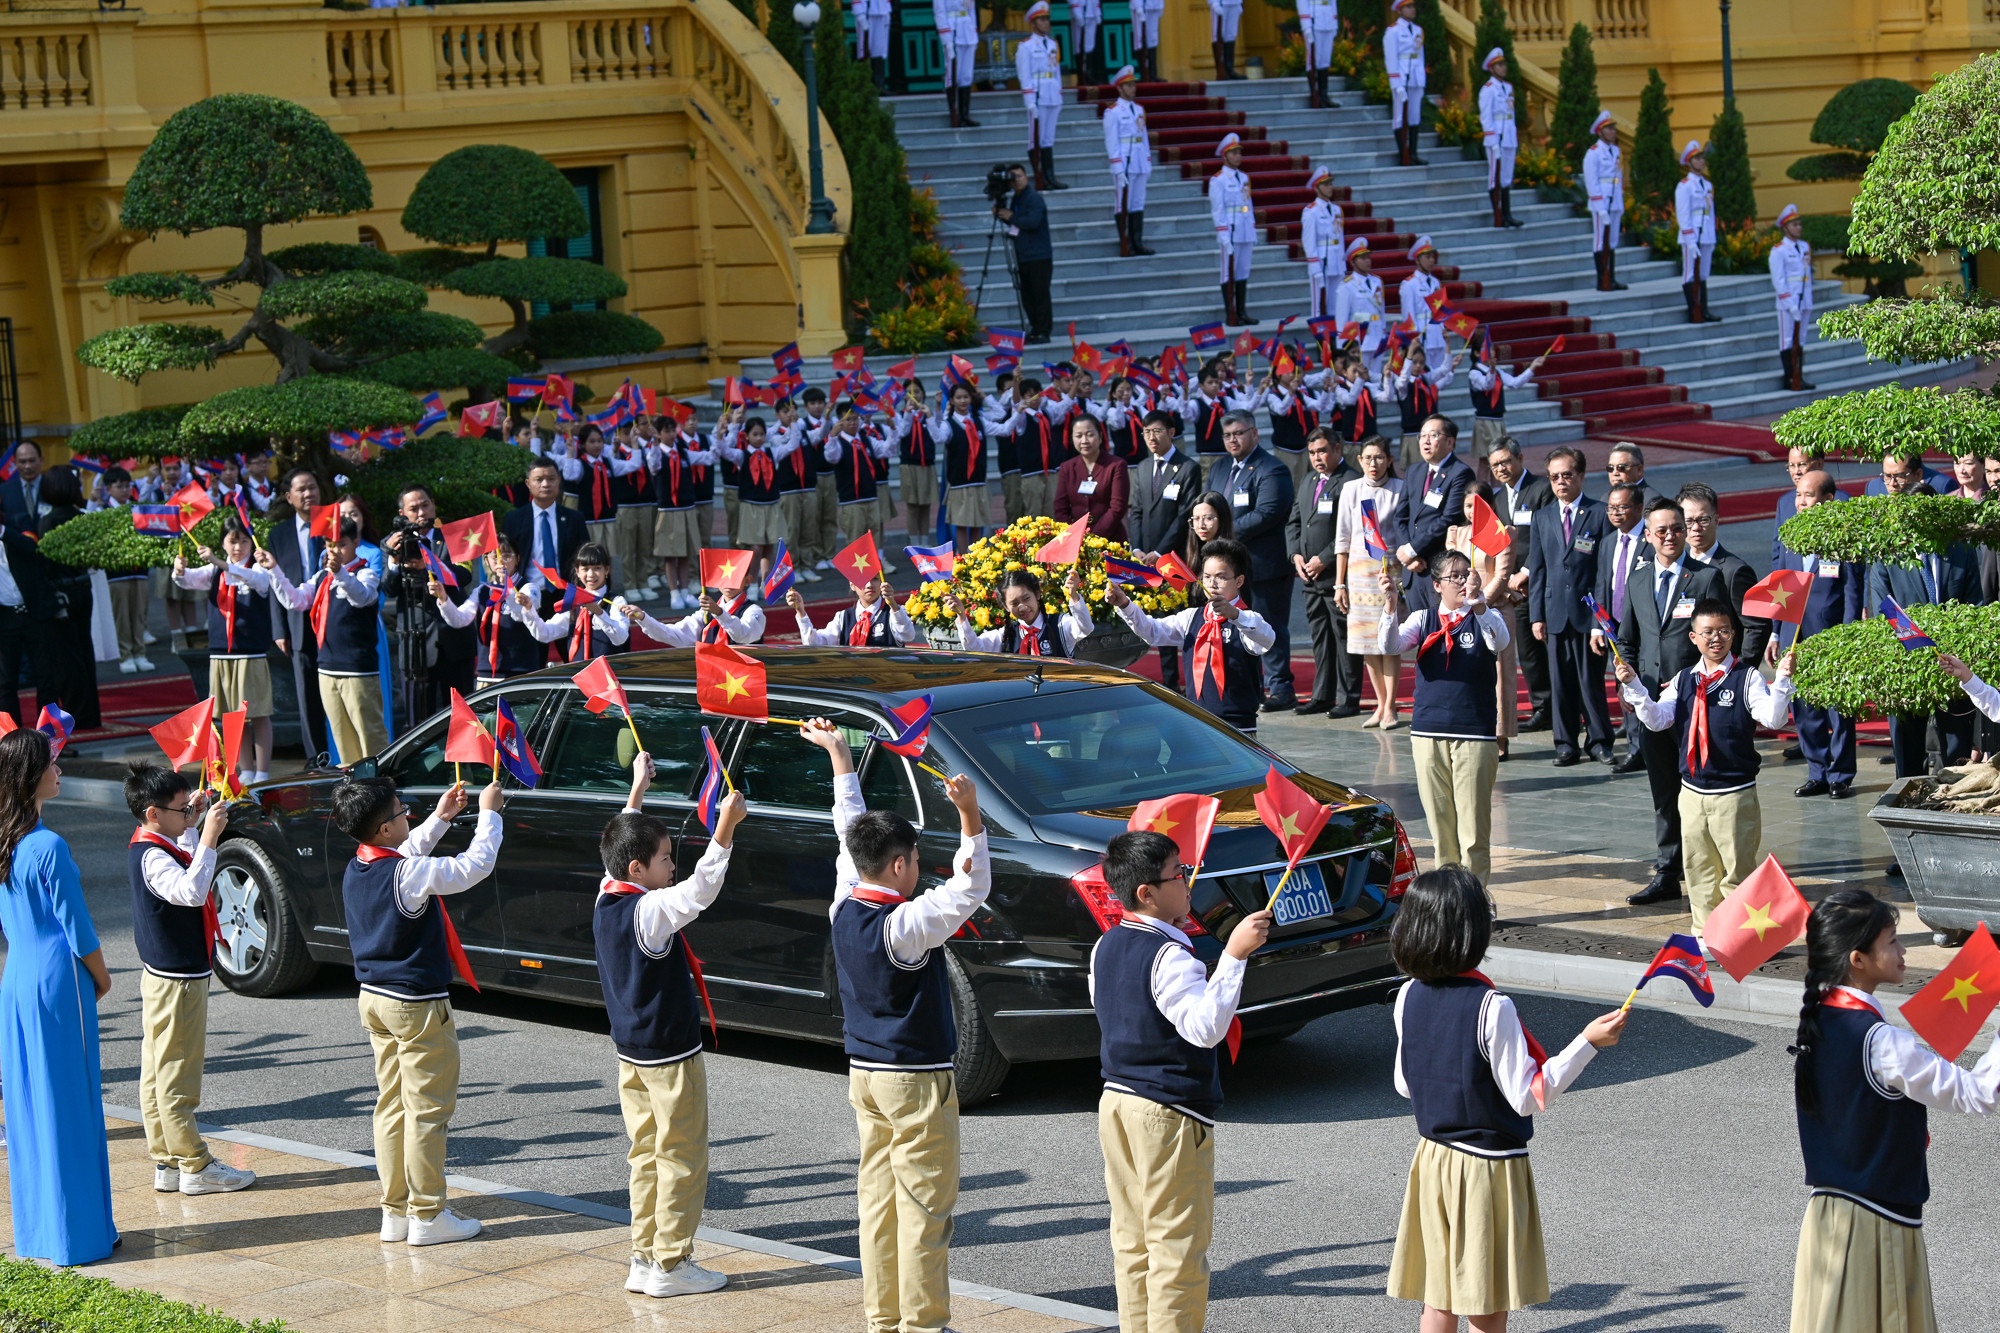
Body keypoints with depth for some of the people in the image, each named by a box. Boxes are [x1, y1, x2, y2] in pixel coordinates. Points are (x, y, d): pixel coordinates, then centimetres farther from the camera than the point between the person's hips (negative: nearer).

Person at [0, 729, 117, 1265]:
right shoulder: (48, 848, -19)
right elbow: (77, 928, -13)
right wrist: (101, 977, 1)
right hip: (59, 981, -8)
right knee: (69, 1106, 0)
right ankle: (78, 1234, 5)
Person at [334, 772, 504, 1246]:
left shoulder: (356, 870, 2)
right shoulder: (410, 874, -22)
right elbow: (474, 866, -13)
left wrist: (440, 818, 25)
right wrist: (488, 813, 1)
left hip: (374, 999, 8)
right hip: (417, 1007, -8)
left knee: (392, 1107, 14)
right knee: (426, 1110, -1)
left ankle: (395, 1210, 18)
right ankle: (427, 1215, 4)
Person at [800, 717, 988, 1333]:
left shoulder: (846, 908, 0)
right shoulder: (905, 925, -20)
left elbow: (850, 830, 12)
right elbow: (970, 888, -27)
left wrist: (839, 755, 21)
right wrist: (970, 817, -38)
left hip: (864, 1075, 8)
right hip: (917, 1082, -8)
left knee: (878, 1201, 12)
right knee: (924, 1209, -1)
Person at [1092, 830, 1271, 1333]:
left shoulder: (1106, 946, 7)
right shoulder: (1168, 956, -20)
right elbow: (1205, 1027, -29)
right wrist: (1233, 956, -32)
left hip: (1116, 1102, 9)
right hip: (1170, 1113, -9)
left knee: (1132, 1242, 14)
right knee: (1178, 1248, -2)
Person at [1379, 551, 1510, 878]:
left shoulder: (1485, 617, 3)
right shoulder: (1423, 619, 9)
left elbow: (1499, 642, -20)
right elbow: (1389, 647, -7)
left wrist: (1478, 604, -38)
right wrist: (1390, 606, -25)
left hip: (1476, 734, -2)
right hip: (1428, 733, 2)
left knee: (1474, 830, -5)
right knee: (1440, 823, 7)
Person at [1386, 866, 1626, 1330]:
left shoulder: (1409, 997, -2)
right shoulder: (1492, 1008, -21)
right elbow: (1528, 1096, -18)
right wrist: (1587, 1043, -19)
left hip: (1432, 1159, 6)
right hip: (1489, 1165, -6)